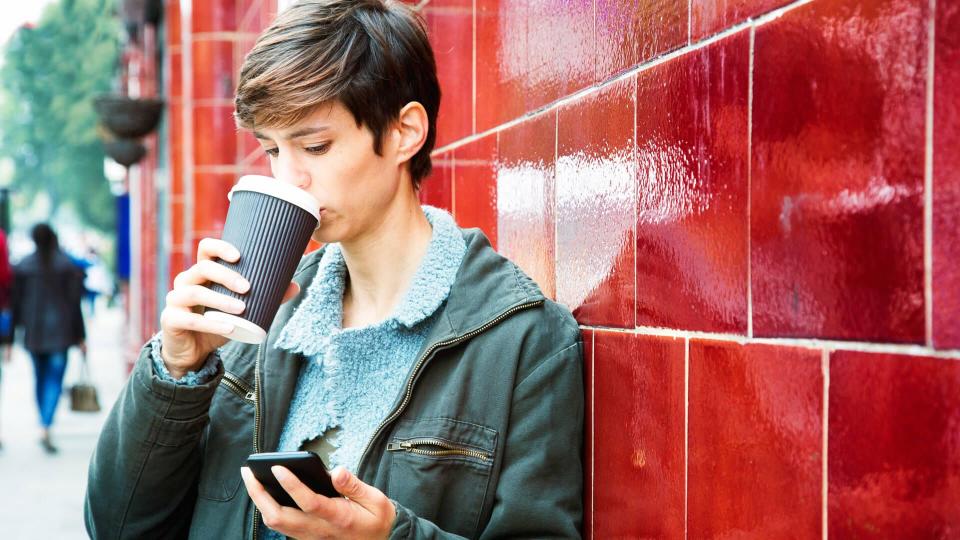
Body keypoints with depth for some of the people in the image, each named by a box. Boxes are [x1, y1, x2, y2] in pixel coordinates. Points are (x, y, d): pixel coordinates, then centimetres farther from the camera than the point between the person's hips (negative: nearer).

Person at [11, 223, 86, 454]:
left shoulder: (22, 266, 1)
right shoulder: (67, 265, -3)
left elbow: (16, 300, 1)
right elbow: (74, 301, -3)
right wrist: (80, 336, 2)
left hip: (33, 331, 2)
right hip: (60, 330, -2)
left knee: (41, 378, 16)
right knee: (54, 379, -3)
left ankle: (45, 424, 25)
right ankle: (45, 427, -20)